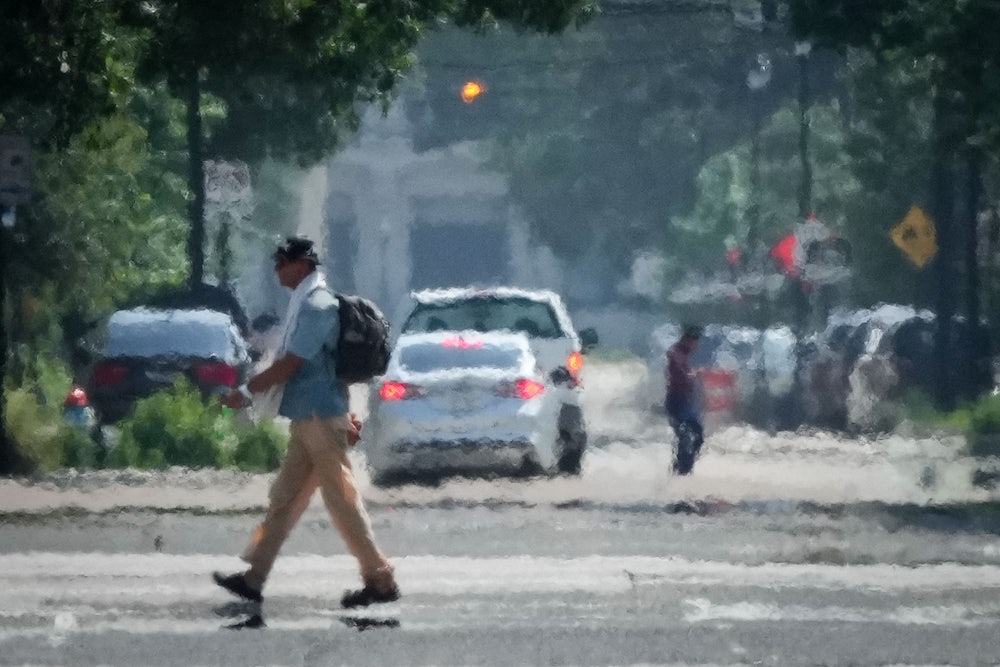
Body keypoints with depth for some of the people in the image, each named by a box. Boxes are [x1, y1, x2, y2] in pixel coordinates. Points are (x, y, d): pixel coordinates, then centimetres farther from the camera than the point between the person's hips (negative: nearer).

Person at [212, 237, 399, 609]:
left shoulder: (317, 307, -17)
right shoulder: (308, 303, 16)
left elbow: (289, 365, -20)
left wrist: (246, 392, -12)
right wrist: (346, 417, 23)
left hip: (319, 419, -10)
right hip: (308, 420, 10)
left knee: (342, 501, -6)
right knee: (285, 499, 10)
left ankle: (380, 581, -2)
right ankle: (254, 578, 12)